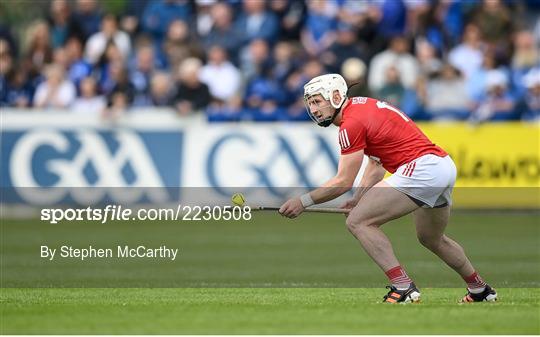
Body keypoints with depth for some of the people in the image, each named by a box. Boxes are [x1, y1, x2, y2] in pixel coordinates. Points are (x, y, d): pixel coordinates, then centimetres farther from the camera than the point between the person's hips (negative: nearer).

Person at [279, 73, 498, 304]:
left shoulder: (351, 123, -10)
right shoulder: (364, 106, 19)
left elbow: (344, 182, -9)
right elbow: (376, 166, 23)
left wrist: (303, 201, -4)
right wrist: (358, 199, 14)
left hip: (421, 168, -10)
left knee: (358, 222, -12)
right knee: (431, 239, 33)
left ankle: (403, 288, -19)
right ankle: (480, 290, 46)